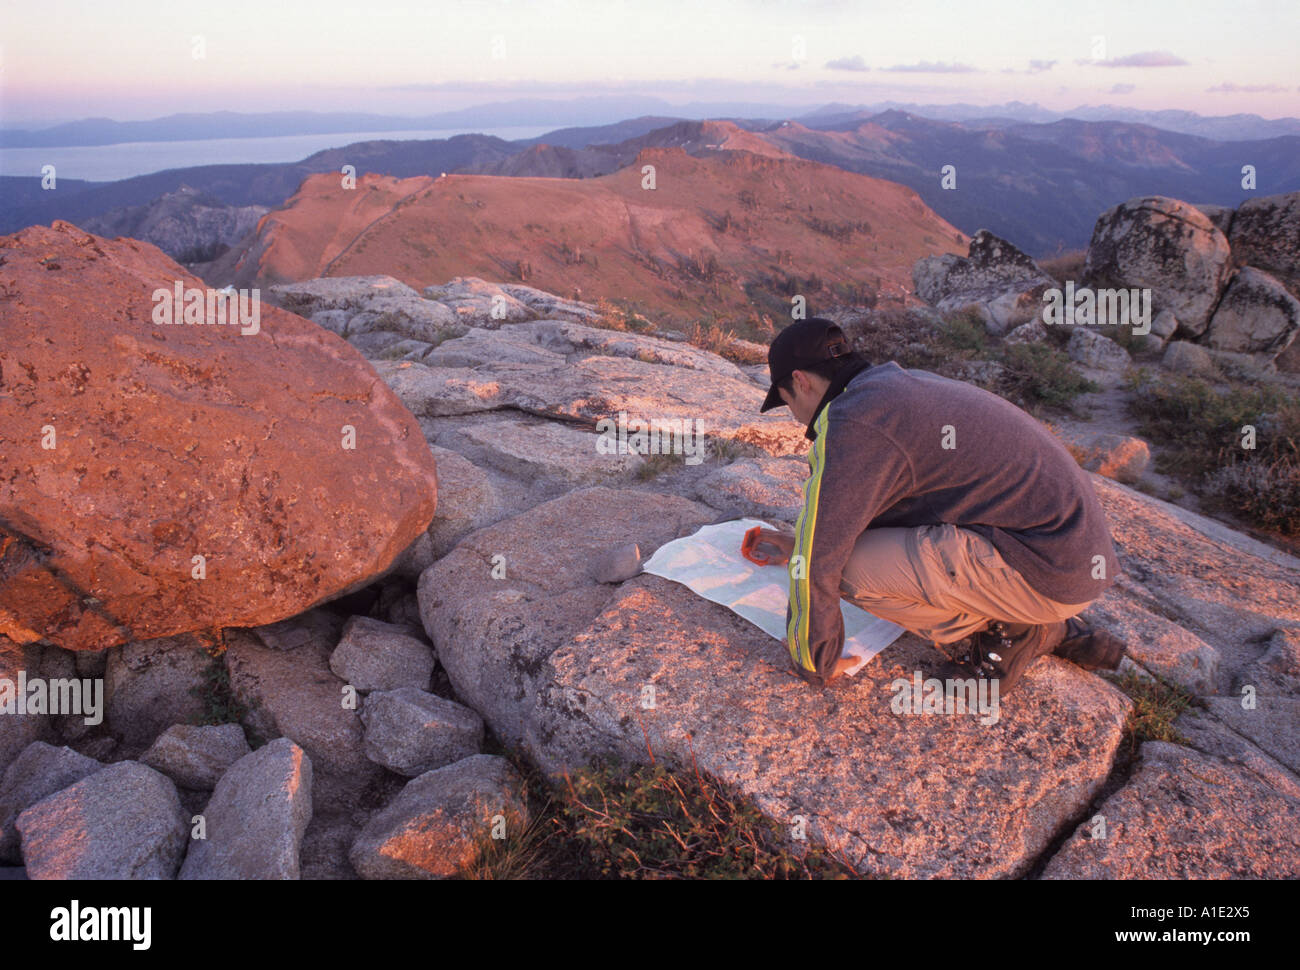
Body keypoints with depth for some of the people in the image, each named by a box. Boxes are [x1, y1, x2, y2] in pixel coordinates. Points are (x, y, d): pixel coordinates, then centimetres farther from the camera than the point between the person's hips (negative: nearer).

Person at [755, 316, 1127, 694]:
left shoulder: (851, 425, -17)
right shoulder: (897, 384, 14)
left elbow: (818, 561, -14)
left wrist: (815, 665, -1)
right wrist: (804, 544, 33)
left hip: (1048, 573, -10)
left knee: (855, 568, -17)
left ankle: (1010, 632, 1)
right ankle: (1061, 632, 18)